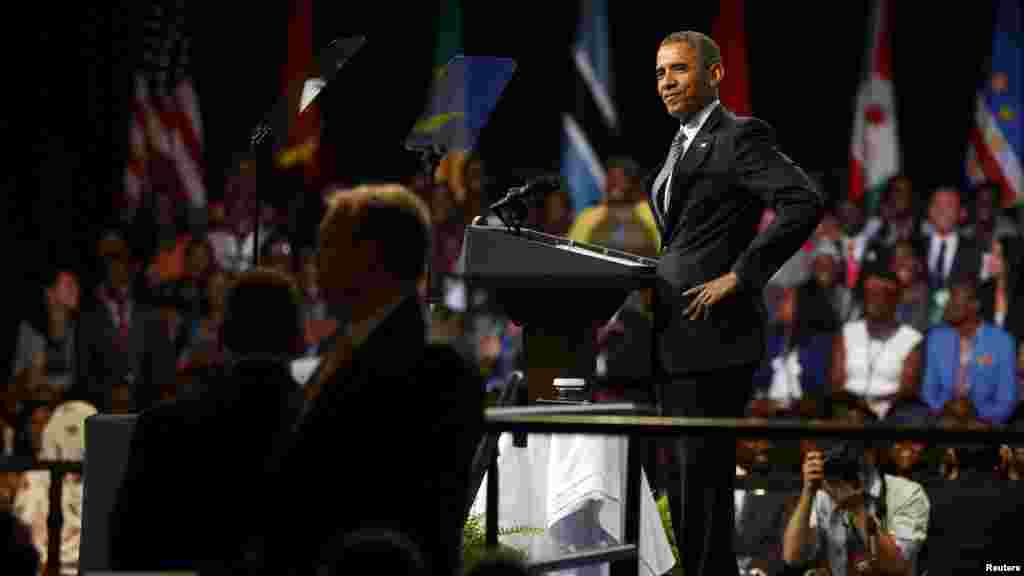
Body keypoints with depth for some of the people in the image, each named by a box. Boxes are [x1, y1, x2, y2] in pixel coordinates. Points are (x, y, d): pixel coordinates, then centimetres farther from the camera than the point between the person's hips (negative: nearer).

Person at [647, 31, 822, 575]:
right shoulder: (683, 146, 19)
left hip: (713, 335, -9)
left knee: (704, 480, -8)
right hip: (675, 340, 9)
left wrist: (740, 276, -20)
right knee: (684, 484, 12)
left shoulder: (740, 136, -8)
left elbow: (804, 203, -22)